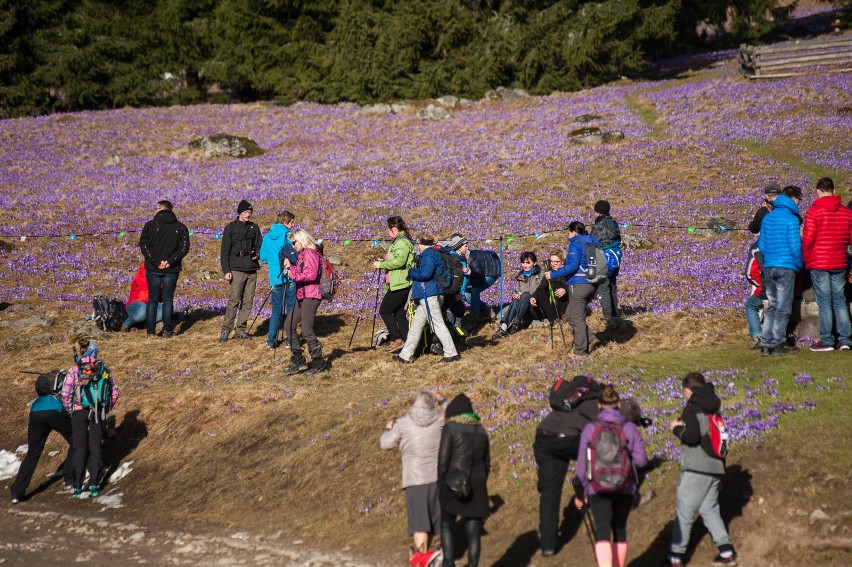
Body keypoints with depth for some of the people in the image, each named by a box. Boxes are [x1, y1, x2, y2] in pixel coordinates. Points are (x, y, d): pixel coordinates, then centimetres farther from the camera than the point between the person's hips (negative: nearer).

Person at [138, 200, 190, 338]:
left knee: (152, 299, 8)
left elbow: (144, 245, -11)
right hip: (171, 270, 1)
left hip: (153, 269, -1)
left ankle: (150, 331, 8)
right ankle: (167, 330, 3)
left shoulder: (150, 225, -2)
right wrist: (170, 261, -9)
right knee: (168, 299, 7)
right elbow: (184, 247, -5)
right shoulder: (180, 227, 4)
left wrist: (155, 261, -10)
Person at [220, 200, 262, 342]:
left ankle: (240, 329, 10)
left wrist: (258, 255, -5)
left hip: (252, 270, 4)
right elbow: (225, 251, -1)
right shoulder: (231, 228, 1)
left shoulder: (254, 227, 12)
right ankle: (225, 329, -6)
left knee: (248, 301, 4)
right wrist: (226, 270, -8)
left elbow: (259, 245, 18)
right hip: (237, 270, -4)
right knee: (234, 301, -10)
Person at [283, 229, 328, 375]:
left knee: (307, 331, -10)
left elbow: (311, 274, -23)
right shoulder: (302, 254, 19)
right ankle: (299, 360, 16)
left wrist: (294, 275, -21)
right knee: (288, 325, 10)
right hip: (302, 297, 11)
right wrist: (290, 267, 12)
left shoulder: (310, 253, -12)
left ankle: (319, 363, -1)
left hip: (310, 297, -11)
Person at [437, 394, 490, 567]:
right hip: (477, 488, 4)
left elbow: (443, 460, -11)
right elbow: (486, 463, 13)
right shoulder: (481, 431, 11)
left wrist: (441, 485, -3)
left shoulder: (451, 428, -5)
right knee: (473, 534, 6)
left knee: (446, 526, 13)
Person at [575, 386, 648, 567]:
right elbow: (641, 460, -6)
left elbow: (582, 464, 1)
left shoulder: (590, 429, -2)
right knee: (620, 531, 17)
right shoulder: (630, 428, -1)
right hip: (625, 489, 2)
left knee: (602, 532, -7)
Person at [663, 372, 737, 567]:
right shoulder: (712, 408, 13)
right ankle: (727, 551, 9)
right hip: (715, 467, 8)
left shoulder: (692, 409, -11)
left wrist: (676, 428, -4)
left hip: (696, 470, -8)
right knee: (710, 510, 16)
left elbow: (691, 436, -22)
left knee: (684, 513, 0)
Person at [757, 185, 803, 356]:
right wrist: (799, 265, 3)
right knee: (783, 308, 1)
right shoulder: (791, 219, -10)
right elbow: (795, 246, -12)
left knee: (772, 307, 13)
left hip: (768, 268, 6)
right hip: (786, 267, -6)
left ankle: (766, 344, 9)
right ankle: (778, 344, 3)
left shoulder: (767, 218, 9)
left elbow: (761, 244, 11)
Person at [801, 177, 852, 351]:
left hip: (819, 263, -4)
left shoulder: (813, 212, -9)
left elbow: (808, 240, -12)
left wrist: (806, 259, 3)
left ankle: (827, 341, 1)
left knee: (824, 302, 0)